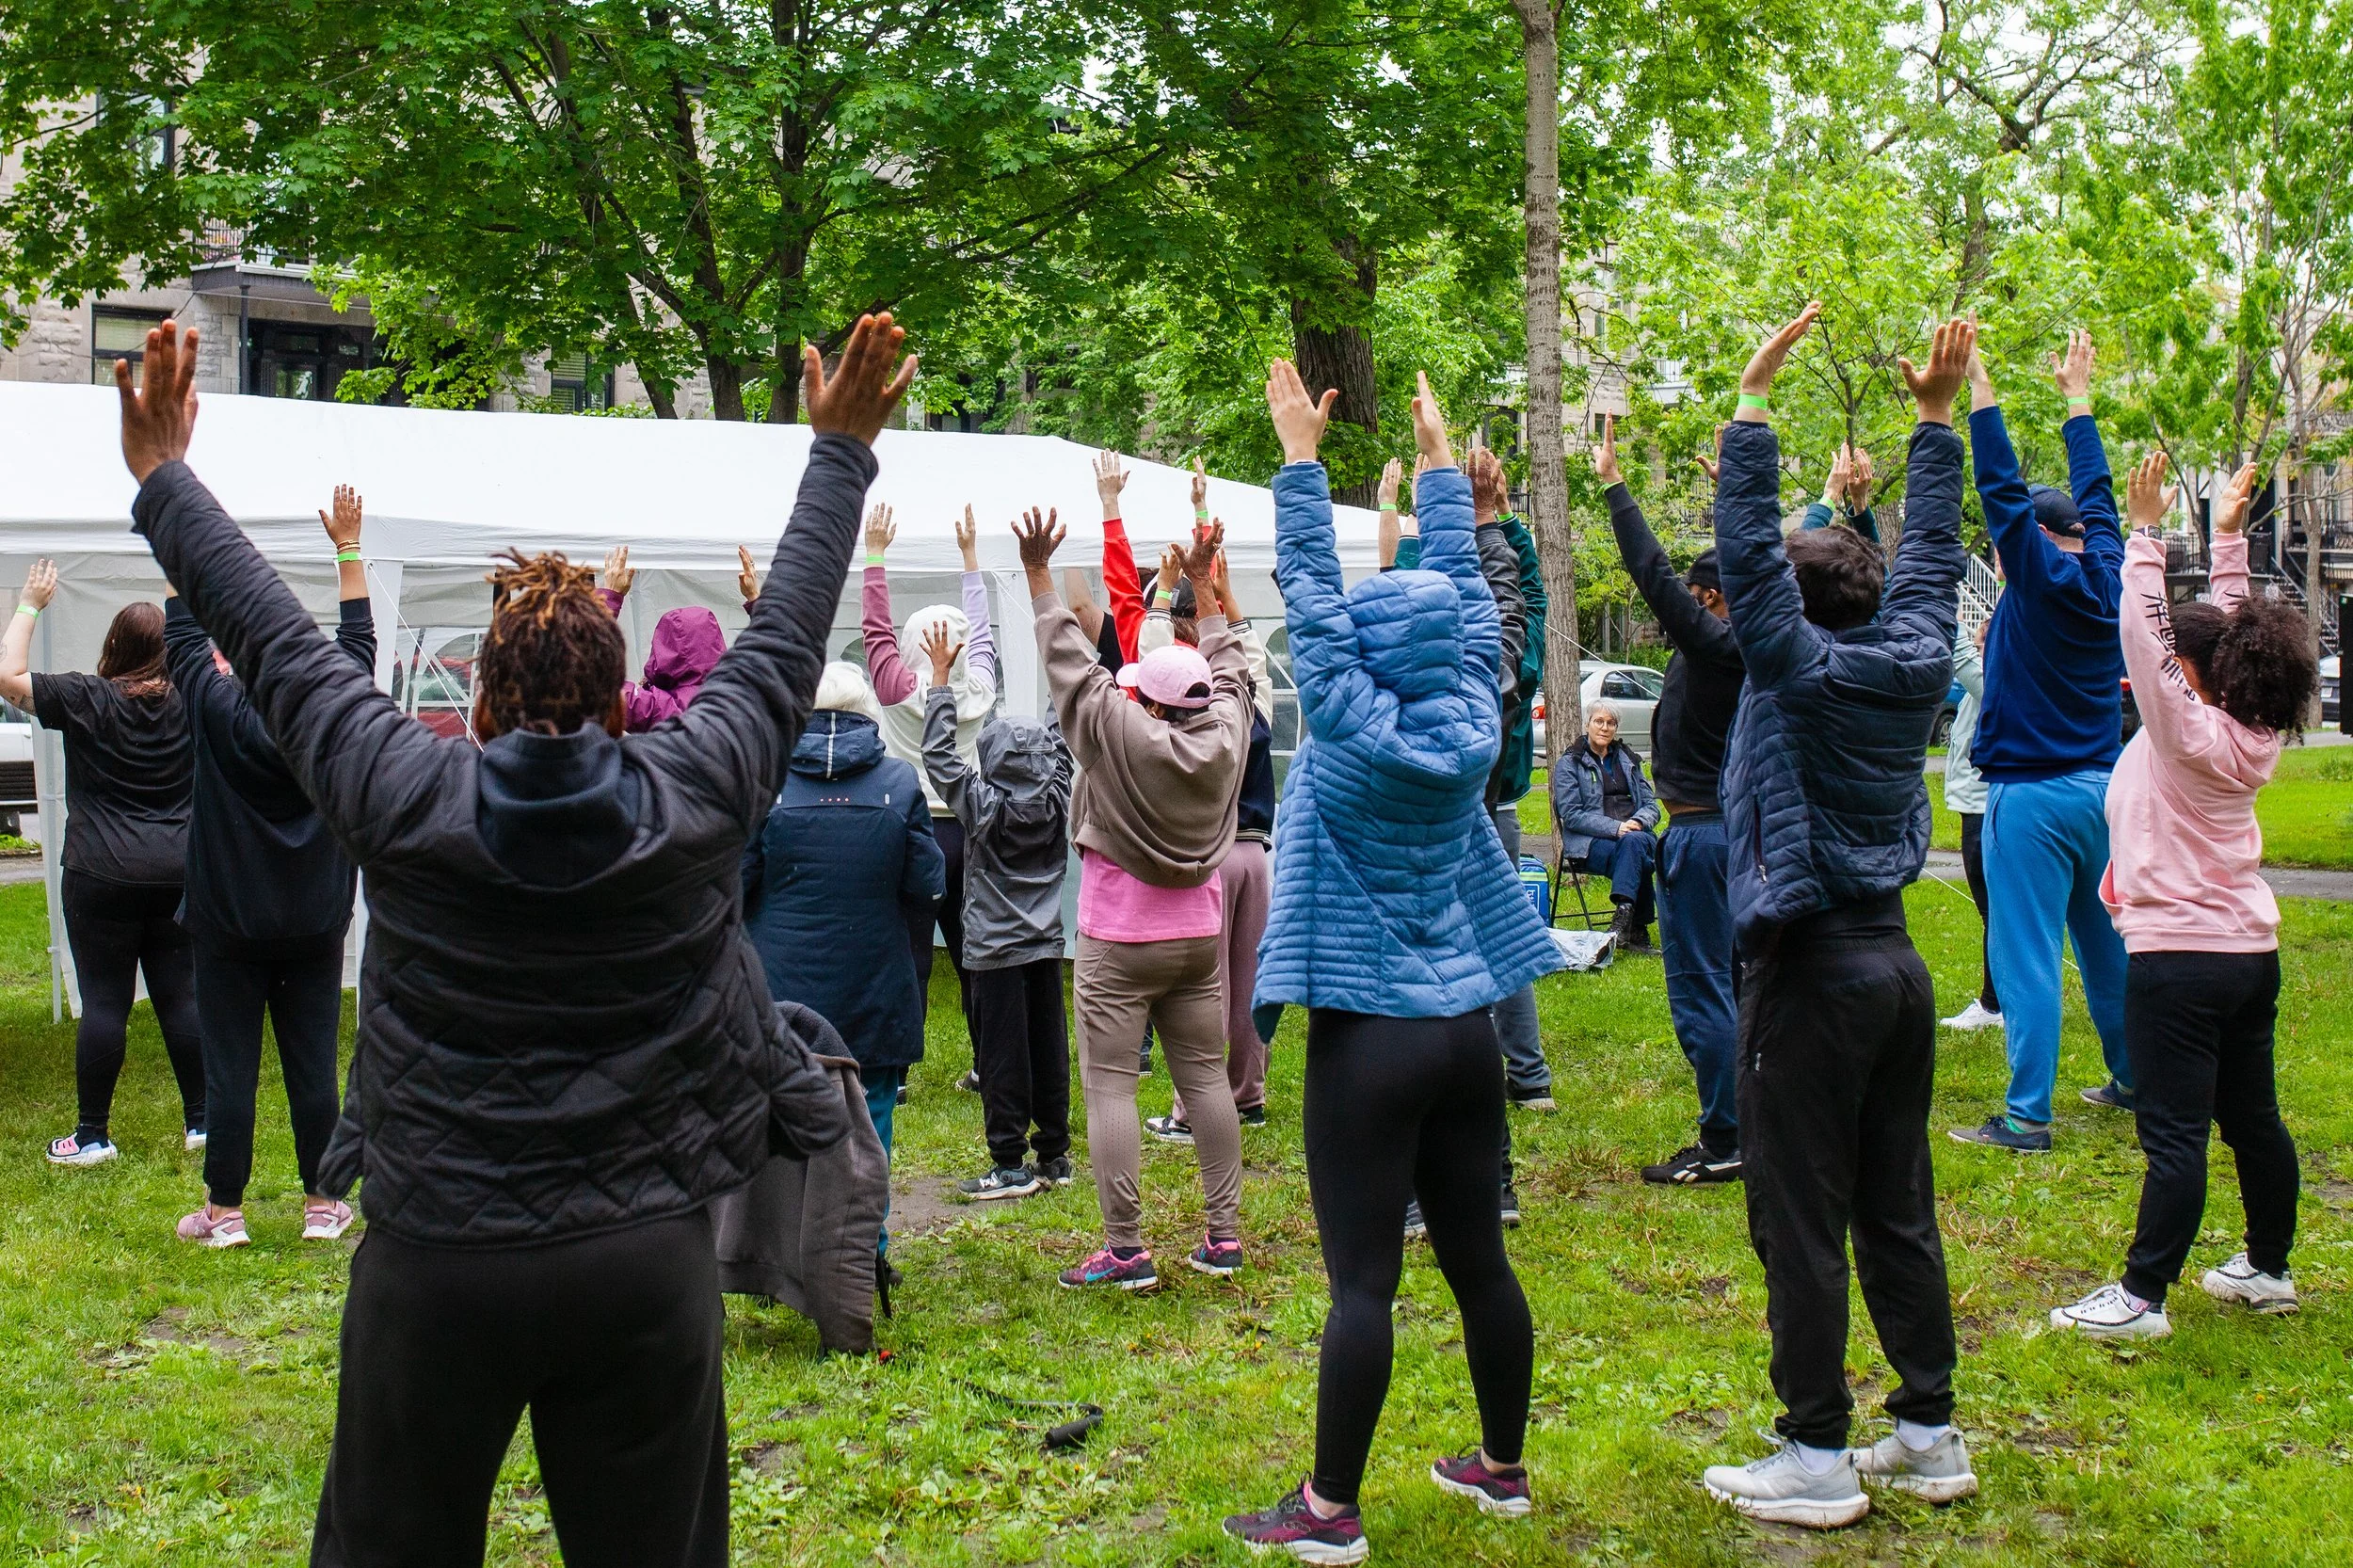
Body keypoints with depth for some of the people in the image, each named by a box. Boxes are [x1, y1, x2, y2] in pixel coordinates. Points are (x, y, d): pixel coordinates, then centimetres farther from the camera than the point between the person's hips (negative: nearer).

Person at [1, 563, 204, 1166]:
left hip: (101, 877, -3)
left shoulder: (87, 699, -7)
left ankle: (92, 1134, 8)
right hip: (179, 874, 3)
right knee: (180, 996, 9)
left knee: (104, 1002, 1)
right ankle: (200, 1121, 13)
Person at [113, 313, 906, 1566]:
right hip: (648, 1264, 1)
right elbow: (787, 635, 6)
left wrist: (162, 477, 19)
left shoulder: (402, 797, -7)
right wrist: (840, 451, 19)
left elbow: (267, 640, 5)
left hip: (433, 1263, 0)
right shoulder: (697, 799, -6)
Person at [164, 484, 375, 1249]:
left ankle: (223, 1211, 11)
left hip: (229, 926, -2)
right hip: (315, 926, 2)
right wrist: (348, 549, 12)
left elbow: (184, 632, 2)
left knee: (229, 1069, 4)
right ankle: (322, 1204, 13)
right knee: (313, 1065, 6)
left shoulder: (219, 711, -10)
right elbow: (357, 639, 6)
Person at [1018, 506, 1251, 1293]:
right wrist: (1201, 586, 24)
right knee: (1205, 1076, 11)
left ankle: (1126, 1250, -2)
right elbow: (1228, 669, 14)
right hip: (1198, 938, 6)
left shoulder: (1119, 734, -16)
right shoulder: (1225, 735, -3)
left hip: (1117, 946, -5)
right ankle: (1224, 1233, 14)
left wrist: (1039, 574, -4)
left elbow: (1070, 663, -11)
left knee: (1109, 1087, -1)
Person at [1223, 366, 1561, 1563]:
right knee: (1477, 1258, 14)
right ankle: (1500, 1468, 27)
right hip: (1463, 1027, 6)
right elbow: (1463, 591, 11)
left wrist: (1302, 454, -6)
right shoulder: (1472, 730, 1)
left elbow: (1309, 596, -11)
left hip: (1369, 1037, -6)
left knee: (1362, 1279, -3)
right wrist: (1440, 461, 19)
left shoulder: (1356, 735, -13)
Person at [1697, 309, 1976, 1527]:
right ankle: (1930, 1435, 21)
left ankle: (1817, 1460, 4)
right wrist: (1935, 417, 22)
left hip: (1810, 972, -7)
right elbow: (1931, 554, 17)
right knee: (1898, 1211, 14)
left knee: (1800, 1221, -1)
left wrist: (1755, 398, -12)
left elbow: (1747, 550, -15)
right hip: (1894, 962, 7)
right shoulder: (1915, 663, 5)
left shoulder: (1799, 672, -11)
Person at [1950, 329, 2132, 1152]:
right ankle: (2133, 1079, 30)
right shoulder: (2107, 577, 6)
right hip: (2100, 789, 8)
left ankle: (2027, 1115, -9)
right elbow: (2096, 494, 18)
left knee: (2027, 954, -7)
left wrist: (1979, 388, -13)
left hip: (2032, 797, -7)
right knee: (2106, 941, 18)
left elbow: (2003, 491, -15)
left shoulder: (2041, 580, -10)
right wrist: (2076, 396, 27)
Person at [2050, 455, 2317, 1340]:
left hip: (2180, 955, -9)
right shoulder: (2254, 735, 5)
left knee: (2174, 1132, -8)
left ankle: (2142, 1298, -4)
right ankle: (2268, 1269, 29)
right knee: (2252, 1117, 17)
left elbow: (2144, 634, -21)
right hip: (2251, 952, 9)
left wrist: (2146, 533, -19)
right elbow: (2234, 631, 14)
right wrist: (2229, 538, 15)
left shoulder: (2190, 734, -15)